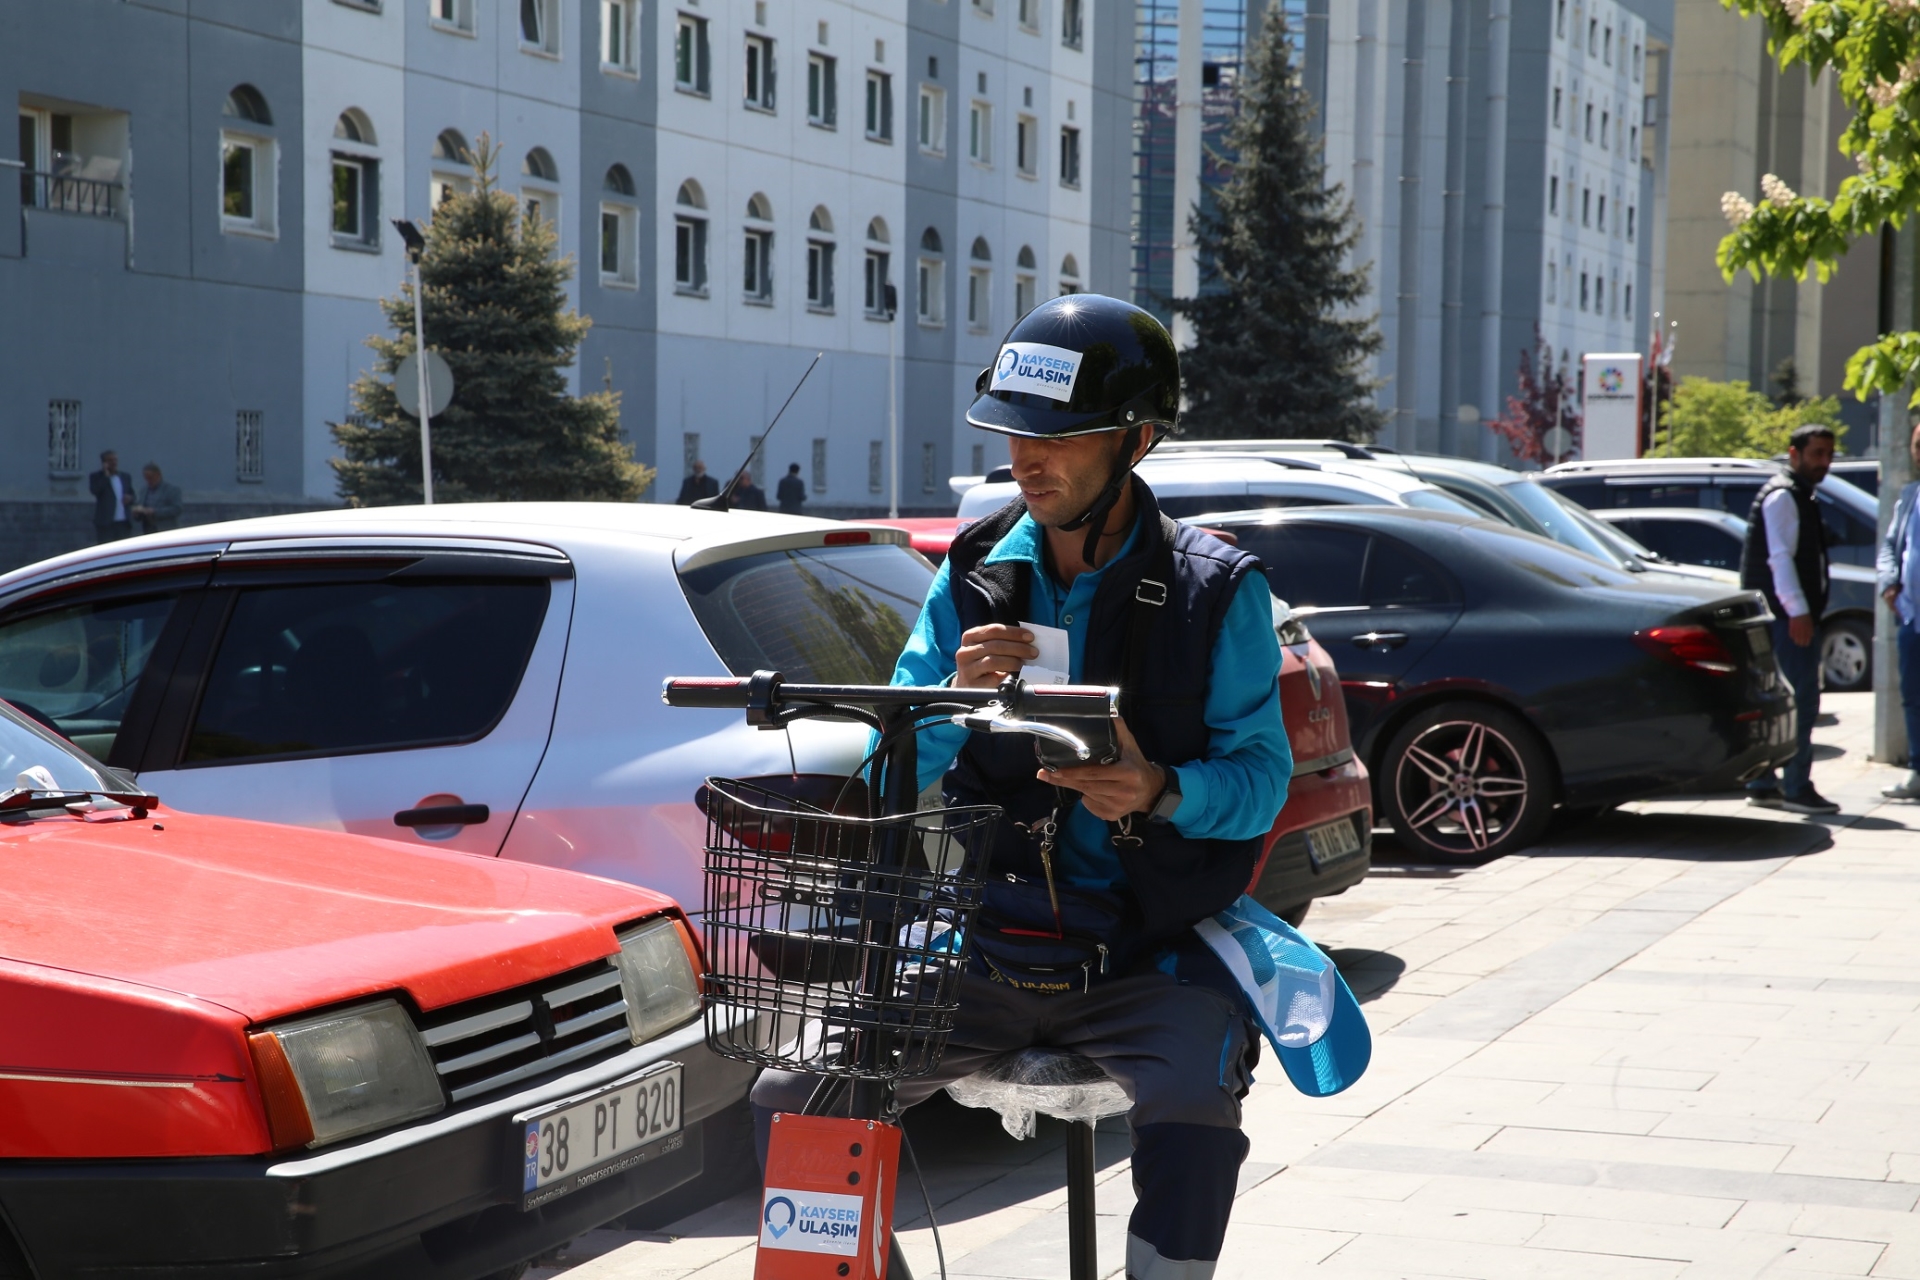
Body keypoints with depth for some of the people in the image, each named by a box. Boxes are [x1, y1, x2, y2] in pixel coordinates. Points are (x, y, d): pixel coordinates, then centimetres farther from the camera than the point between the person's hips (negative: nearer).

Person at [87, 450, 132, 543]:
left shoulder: (124, 477, 16)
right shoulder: (96, 477, 1)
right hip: (106, 522, -5)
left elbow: (131, 494, 22)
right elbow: (95, 490, -17)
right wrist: (106, 475, -15)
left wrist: (130, 498, -1)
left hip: (124, 523, 5)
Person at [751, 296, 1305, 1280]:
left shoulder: (1216, 591, 0)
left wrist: (1160, 792, -24)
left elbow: (1262, 774, -4)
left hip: (1146, 963, -3)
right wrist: (954, 699, -14)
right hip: (982, 948, 3)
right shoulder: (975, 576, 9)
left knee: (1194, 1107, -33)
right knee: (789, 1100, -14)